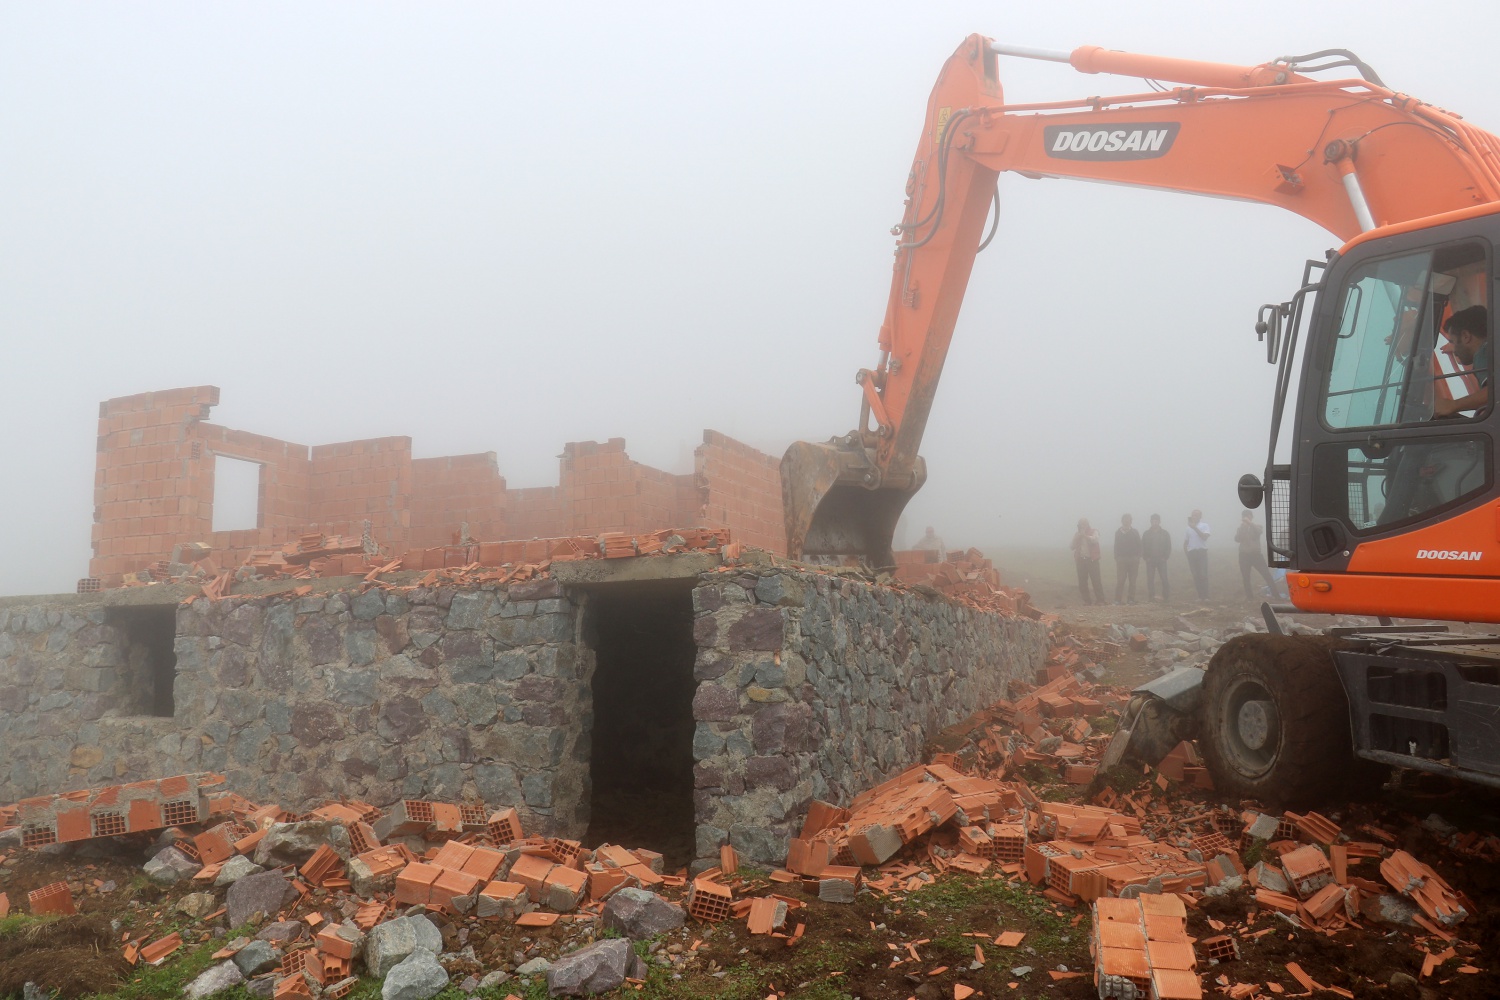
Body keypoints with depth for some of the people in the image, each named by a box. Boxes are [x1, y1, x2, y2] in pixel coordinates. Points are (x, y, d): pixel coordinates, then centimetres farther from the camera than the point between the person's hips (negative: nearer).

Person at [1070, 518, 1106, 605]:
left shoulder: (1094, 532, 3)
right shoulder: (1076, 534, 13)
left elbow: (1095, 540, -16)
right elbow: (1072, 546, 6)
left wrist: (1085, 535, -22)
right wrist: (1078, 537, -6)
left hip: (1092, 560, -4)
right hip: (1080, 560, 4)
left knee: (1096, 580, -8)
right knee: (1082, 582, 3)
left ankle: (1100, 599, -3)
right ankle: (1087, 600, 11)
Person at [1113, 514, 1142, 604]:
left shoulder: (1135, 532, 3)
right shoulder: (1118, 532, 5)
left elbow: (1139, 546, 4)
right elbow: (1116, 546, 6)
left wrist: (1137, 558, -5)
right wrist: (1116, 558, -1)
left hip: (1133, 559, 1)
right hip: (1121, 559, -1)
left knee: (1132, 580, 3)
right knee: (1120, 580, -5)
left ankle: (1131, 599, 8)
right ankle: (1117, 599, -2)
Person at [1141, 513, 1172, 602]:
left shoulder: (1165, 533, 4)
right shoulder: (1146, 533, 5)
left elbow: (1168, 547, 4)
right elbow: (1142, 547, 5)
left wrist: (1165, 557, -5)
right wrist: (1146, 557, -5)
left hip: (1161, 559, -1)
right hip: (1150, 560, 1)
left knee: (1164, 579, -5)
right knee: (1150, 580, 1)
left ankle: (1166, 597, 0)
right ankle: (1151, 597, 6)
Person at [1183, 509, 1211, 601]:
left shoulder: (1204, 525, 1)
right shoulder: (1188, 527, 13)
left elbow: (1204, 537, -15)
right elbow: (1185, 542, 19)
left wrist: (1195, 528, -18)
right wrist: (1186, 552, 7)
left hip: (1202, 551, -4)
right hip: (1191, 553, 4)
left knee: (1203, 575, -8)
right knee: (1196, 575, 3)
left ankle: (1205, 596, -6)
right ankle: (1200, 596, 8)